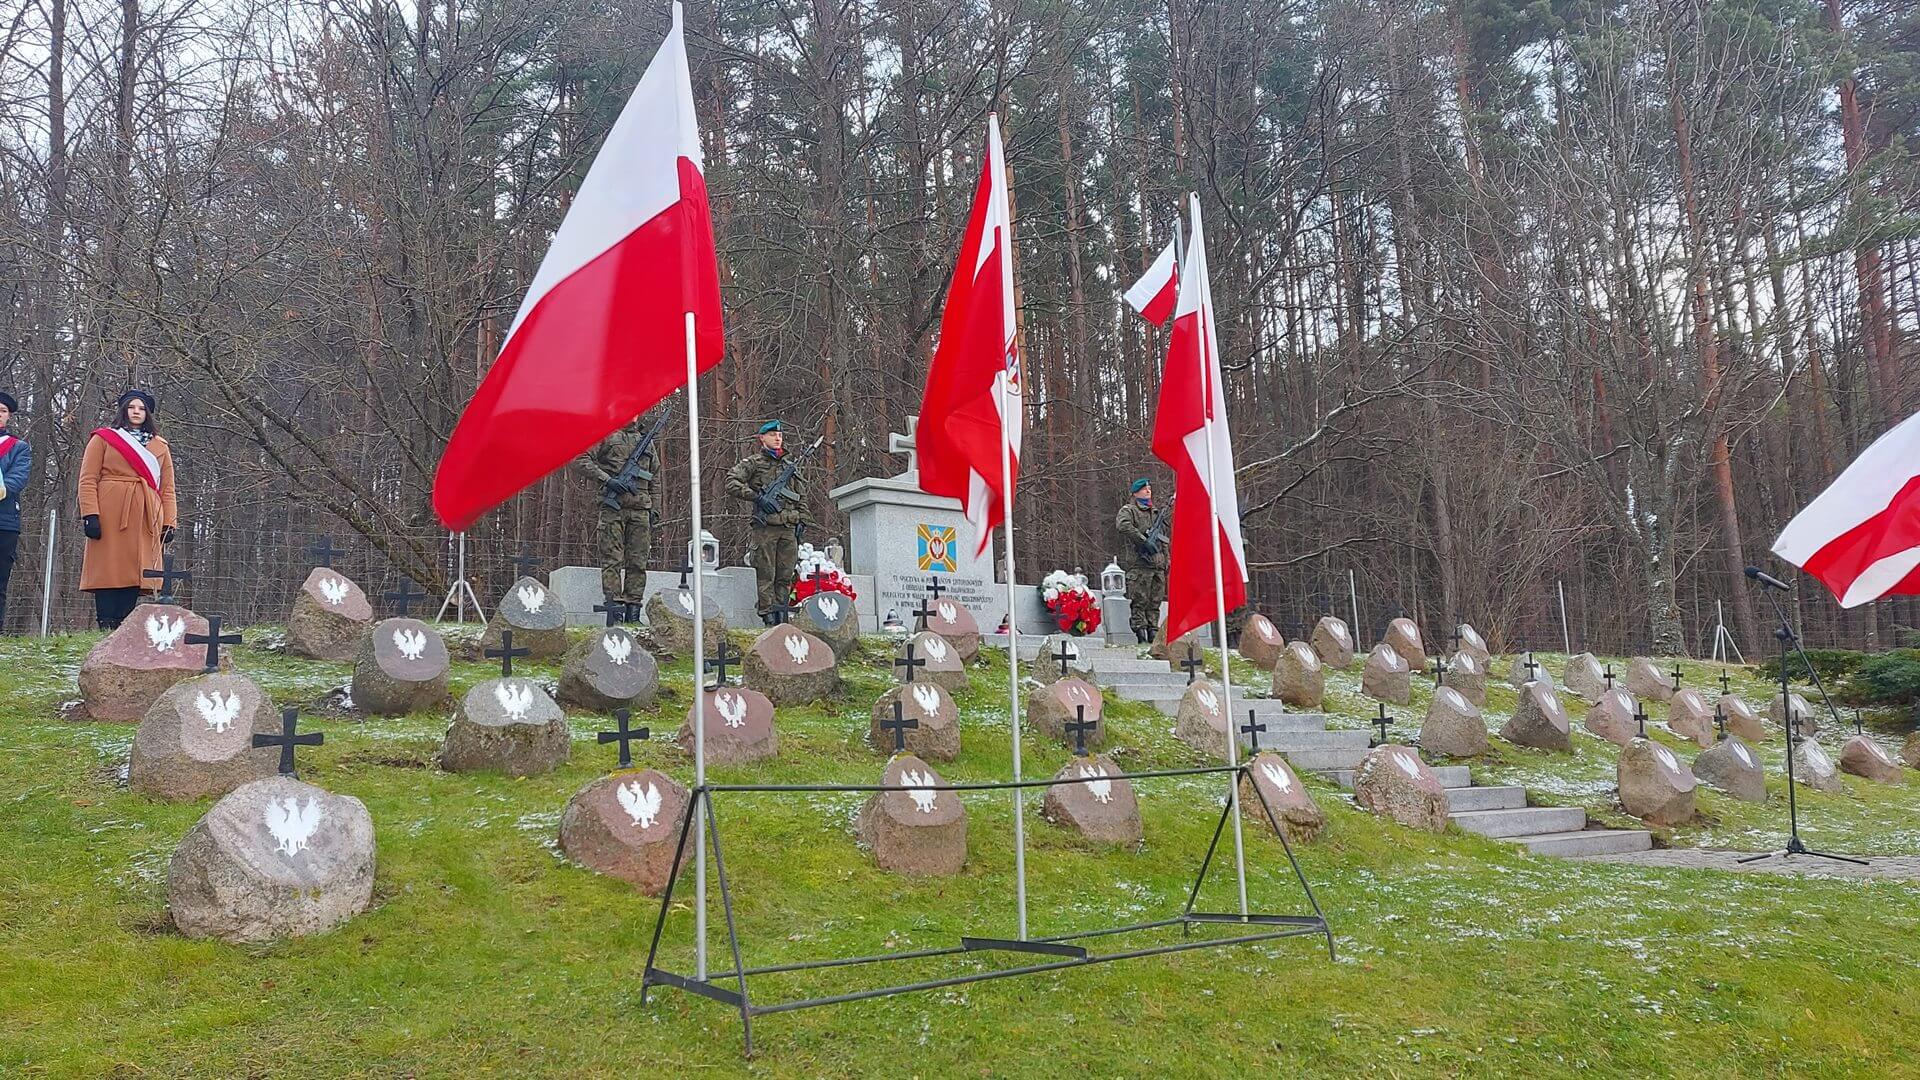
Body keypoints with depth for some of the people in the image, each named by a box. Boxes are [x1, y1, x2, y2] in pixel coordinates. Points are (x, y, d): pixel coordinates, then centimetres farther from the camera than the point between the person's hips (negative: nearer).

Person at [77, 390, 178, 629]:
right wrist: (90, 515, -10)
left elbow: (167, 488, 16)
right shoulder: (103, 439, 12)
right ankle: (106, 630, -8)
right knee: (108, 571, -7)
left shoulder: (160, 447, 21)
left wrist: (169, 523, 5)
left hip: (146, 520, 3)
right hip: (110, 517, -3)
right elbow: (88, 480, 3)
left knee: (133, 573, -4)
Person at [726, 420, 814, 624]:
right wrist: (757, 496, -15)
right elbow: (731, 483, -7)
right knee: (766, 576, -5)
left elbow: (802, 497, 26)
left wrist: (802, 521, 14)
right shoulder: (753, 462, 5)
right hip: (765, 528, -5)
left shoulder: (789, 466, 22)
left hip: (789, 529, 5)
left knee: (786, 576, 3)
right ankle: (768, 615, -3)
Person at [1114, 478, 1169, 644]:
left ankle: (1154, 635, 9)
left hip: (1158, 563, 6)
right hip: (1138, 563, -6)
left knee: (1155, 602, 6)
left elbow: (1167, 531, 29)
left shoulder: (1156, 512, 25)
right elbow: (1122, 525, -18)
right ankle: (1141, 636, -9)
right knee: (1139, 601, -8)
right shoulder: (1128, 510, 3)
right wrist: (1143, 540, -22)